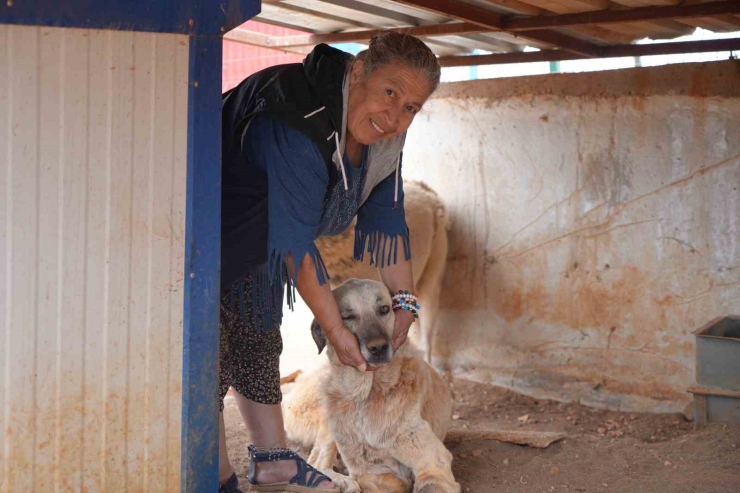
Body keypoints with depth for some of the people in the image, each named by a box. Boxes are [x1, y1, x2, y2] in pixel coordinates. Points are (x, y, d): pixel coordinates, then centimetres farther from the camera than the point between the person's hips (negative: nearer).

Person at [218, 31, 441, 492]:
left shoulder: (383, 134, -11)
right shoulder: (297, 129, -39)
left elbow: (386, 216, 0)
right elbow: (295, 245, -34)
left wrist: (404, 300, 1)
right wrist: (337, 331, -26)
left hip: (257, 241, 9)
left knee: (259, 344, 16)